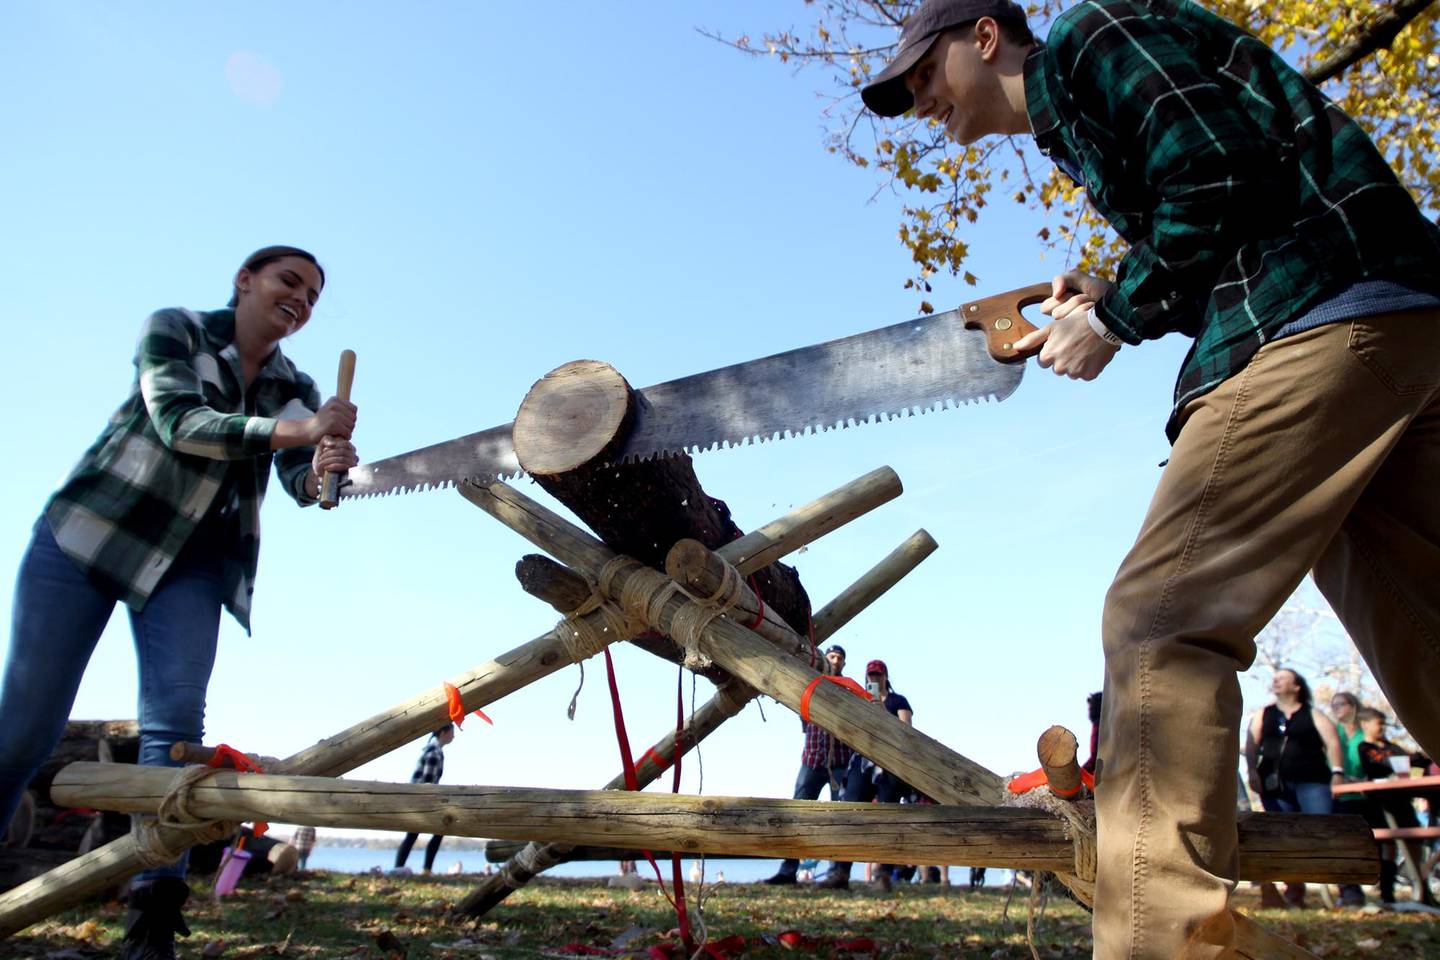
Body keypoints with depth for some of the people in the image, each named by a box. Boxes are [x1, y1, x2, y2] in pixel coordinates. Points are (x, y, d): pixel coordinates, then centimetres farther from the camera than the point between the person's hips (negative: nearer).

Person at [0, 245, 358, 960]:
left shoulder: (294, 389, 4)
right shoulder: (173, 329, -5)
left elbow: (298, 480, -10)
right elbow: (177, 421, -22)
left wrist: (322, 470, -36)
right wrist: (293, 430, -36)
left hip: (191, 563, 3)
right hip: (91, 528, -2)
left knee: (176, 716, -13)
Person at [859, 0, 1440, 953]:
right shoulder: (1073, 116, 29)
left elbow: (1221, 175, -13)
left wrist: (1116, 319, -3)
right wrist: (1117, 297, 11)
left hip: (1318, 324, -10)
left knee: (1161, 619, -15)